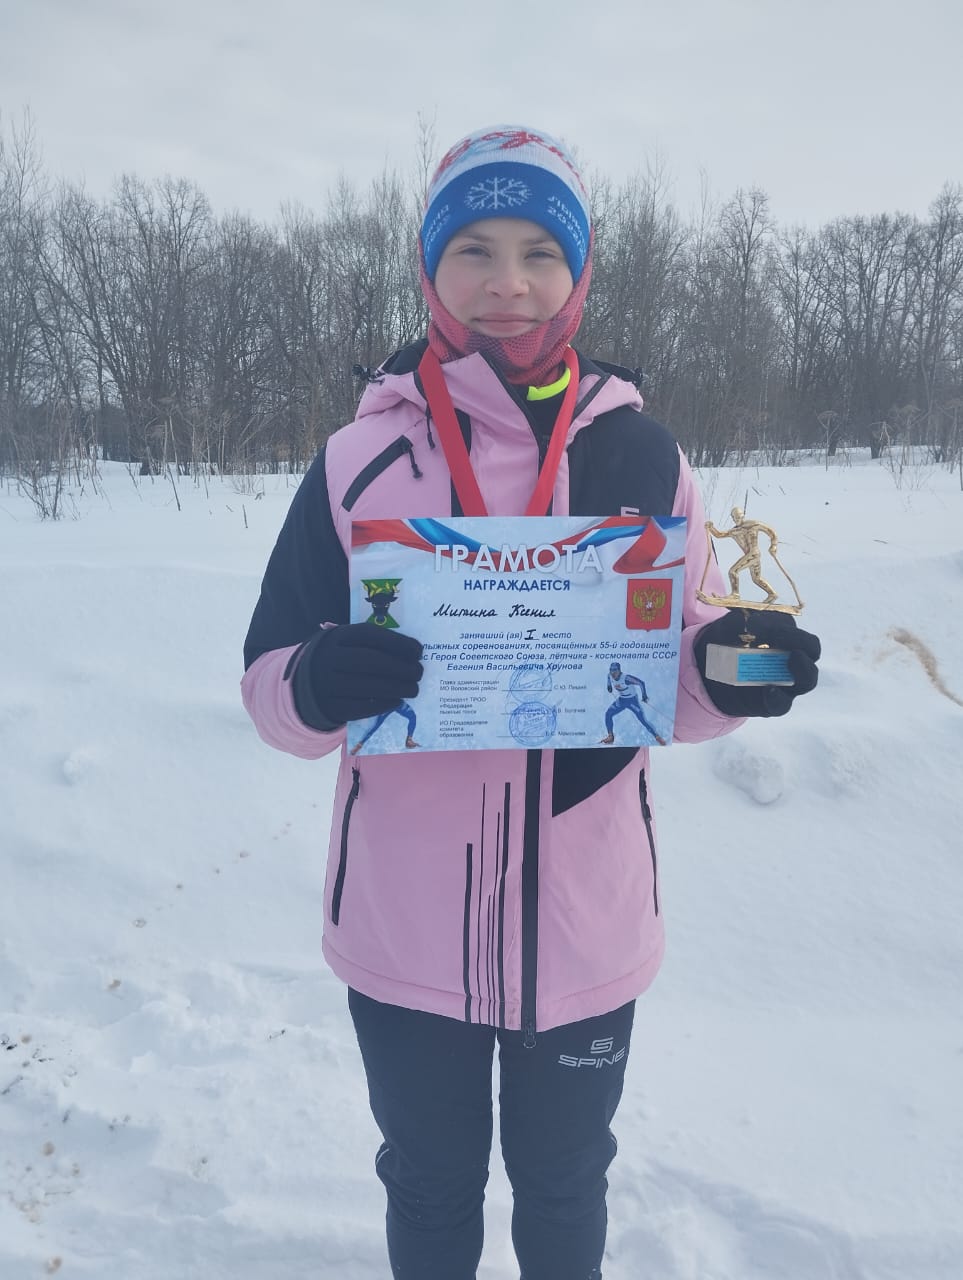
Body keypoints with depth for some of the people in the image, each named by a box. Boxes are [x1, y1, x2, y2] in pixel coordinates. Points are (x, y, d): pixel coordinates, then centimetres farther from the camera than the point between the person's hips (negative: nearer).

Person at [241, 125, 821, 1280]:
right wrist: (319, 686, -29)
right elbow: (269, 681, -7)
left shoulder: (642, 457, -5)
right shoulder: (359, 462, -8)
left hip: (584, 923, 1)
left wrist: (733, 676, -21)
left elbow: (675, 677, 1)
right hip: (406, 928, 0)